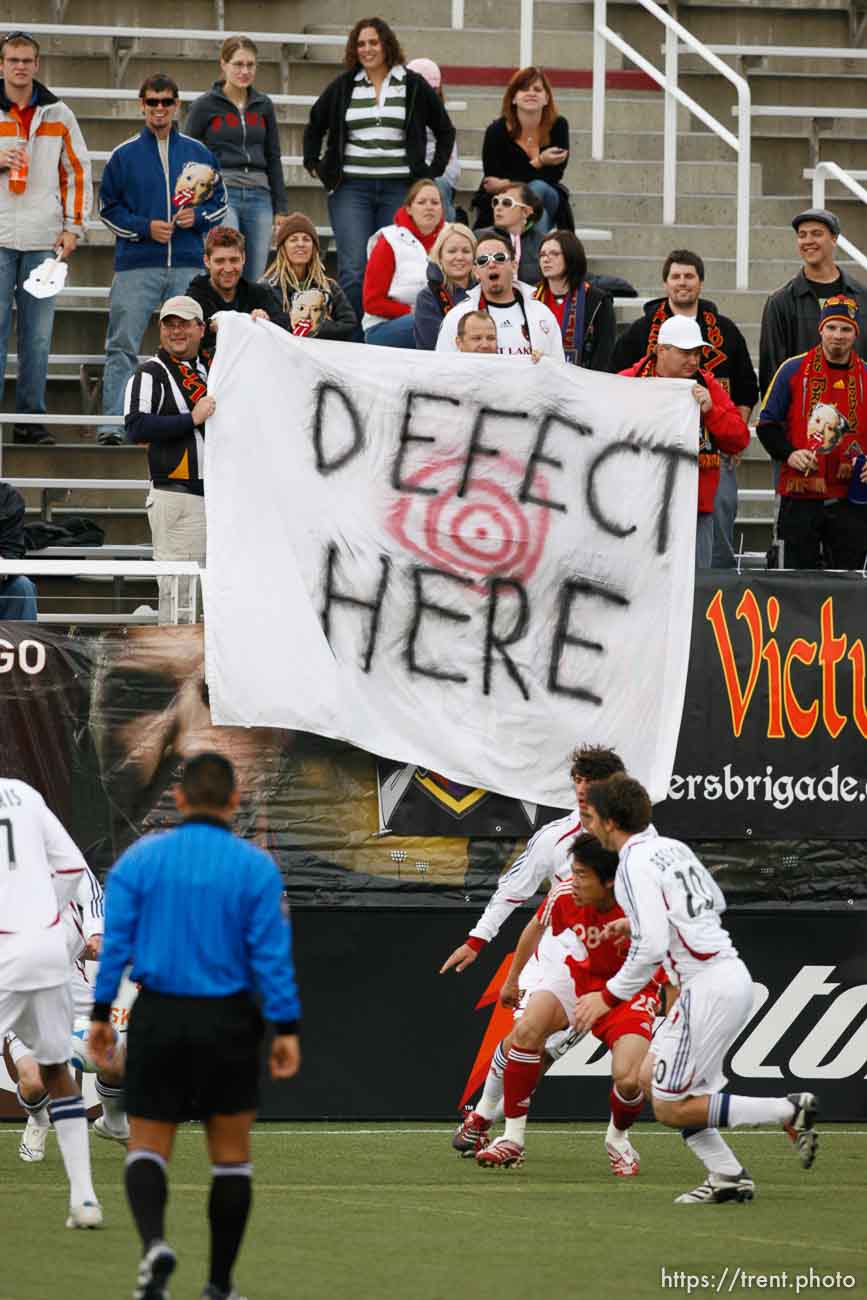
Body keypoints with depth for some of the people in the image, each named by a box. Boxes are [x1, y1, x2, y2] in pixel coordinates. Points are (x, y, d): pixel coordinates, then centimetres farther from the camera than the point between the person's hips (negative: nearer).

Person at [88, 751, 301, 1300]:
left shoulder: (140, 859, -1)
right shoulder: (257, 868, -5)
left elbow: (114, 941, -2)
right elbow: (272, 953, -8)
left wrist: (101, 1013, 4)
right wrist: (287, 1029, -4)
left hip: (158, 1018, 1)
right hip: (228, 1024, -1)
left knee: (148, 1148, 7)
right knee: (231, 1154, 12)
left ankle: (154, 1242, -22)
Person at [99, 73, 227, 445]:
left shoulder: (198, 153, 10)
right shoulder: (124, 155, 6)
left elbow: (220, 202, 16)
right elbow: (109, 208, 7)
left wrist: (197, 217, -5)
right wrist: (144, 228, -8)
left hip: (188, 265, 2)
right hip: (136, 266, -2)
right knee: (123, 346, -8)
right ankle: (113, 424, -10)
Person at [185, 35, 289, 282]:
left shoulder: (263, 105, 14)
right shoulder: (204, 105, 4)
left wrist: (281, 208, 14)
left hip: (259, 196, 4)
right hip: (220, 194, -4)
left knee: (256, 278, -1)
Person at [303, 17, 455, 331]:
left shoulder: (413, 86, 7)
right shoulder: (342, 87, 10)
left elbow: (444, 129, 16)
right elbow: (315, 126, 24)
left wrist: (435, 170, 8)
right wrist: (313, 164, 13)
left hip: (399, 188, 0)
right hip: (351, 187, 0)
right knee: (353, 270, -10)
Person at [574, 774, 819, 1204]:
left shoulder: (634, 866, -14)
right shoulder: (673, 848, 13)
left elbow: (650, 947, -22)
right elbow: (715, 902, 28)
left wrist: (609, 996, -11)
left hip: (710, 987, -9)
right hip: (733, 972, 9)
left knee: (671, 1109, -3)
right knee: (651, 1077, 17)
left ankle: (789, 1111, -5)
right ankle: (727, 1176, 12)